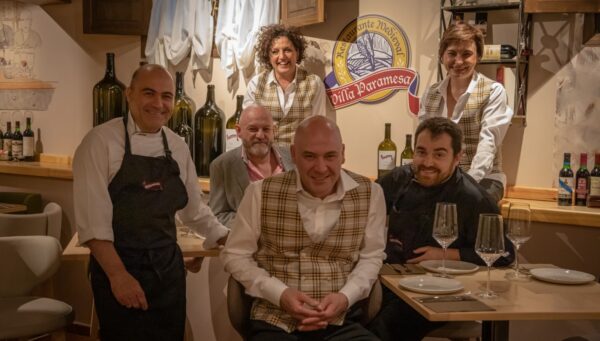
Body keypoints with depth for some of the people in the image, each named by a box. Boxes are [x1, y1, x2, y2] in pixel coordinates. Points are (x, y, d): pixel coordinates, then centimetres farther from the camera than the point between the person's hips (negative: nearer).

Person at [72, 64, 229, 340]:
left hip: (168, 266, 5)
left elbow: (193, 209, 18)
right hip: (118, 266, -5)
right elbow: (92, 217, -15)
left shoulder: (177, 147, 8)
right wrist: (118, 274, -20)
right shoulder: (101, 141, -10)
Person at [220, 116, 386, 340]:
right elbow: (235, 255, 3)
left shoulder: (370, 194, 0)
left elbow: (371, 256, 9)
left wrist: (346, 296, -9)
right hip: (274, 322, -2)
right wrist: (280, 293, -11)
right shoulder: (261, 193, -4)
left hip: (340, 322, 2)